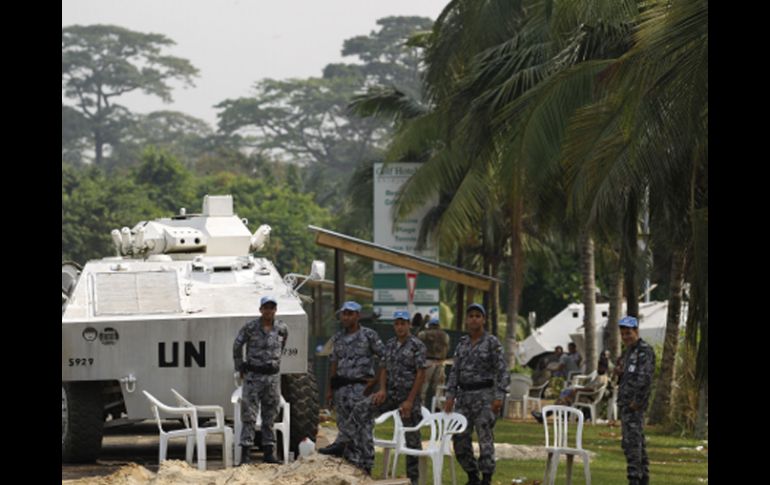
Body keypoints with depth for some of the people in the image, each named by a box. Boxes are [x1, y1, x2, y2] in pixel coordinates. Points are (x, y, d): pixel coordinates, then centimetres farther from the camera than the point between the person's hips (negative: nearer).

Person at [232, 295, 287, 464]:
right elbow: (237, 346, 7)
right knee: (249, 415, -6)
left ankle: (268, 452, 12)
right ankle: (245, 453, -8)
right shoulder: (250, 328, -6)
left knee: (270, 416, 7)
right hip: (253, 376, -3)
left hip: (272, 376, 3)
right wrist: (240, 368, 8)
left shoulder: (282, 329, 3)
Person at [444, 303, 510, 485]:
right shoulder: (462, 344, 12)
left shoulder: (492, 342, -3)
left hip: (484, 395, -6)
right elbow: (455, 372, 14)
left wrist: (499, 396, -15)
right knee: (460, 439, 4)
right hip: (464, 395, 6)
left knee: (485, 438, -7)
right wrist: (450, 396, 5)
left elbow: (502, 371, -7)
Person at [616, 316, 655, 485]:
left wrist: (637, 401, -22)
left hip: (634, 403, -10)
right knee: (638, 442, 12)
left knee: (631, 442, -14)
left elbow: (645, 377, -20)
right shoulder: (628, 352, 19)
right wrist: (620, 373, 4)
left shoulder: (644, 350, -11)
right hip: (625, 401, 10)